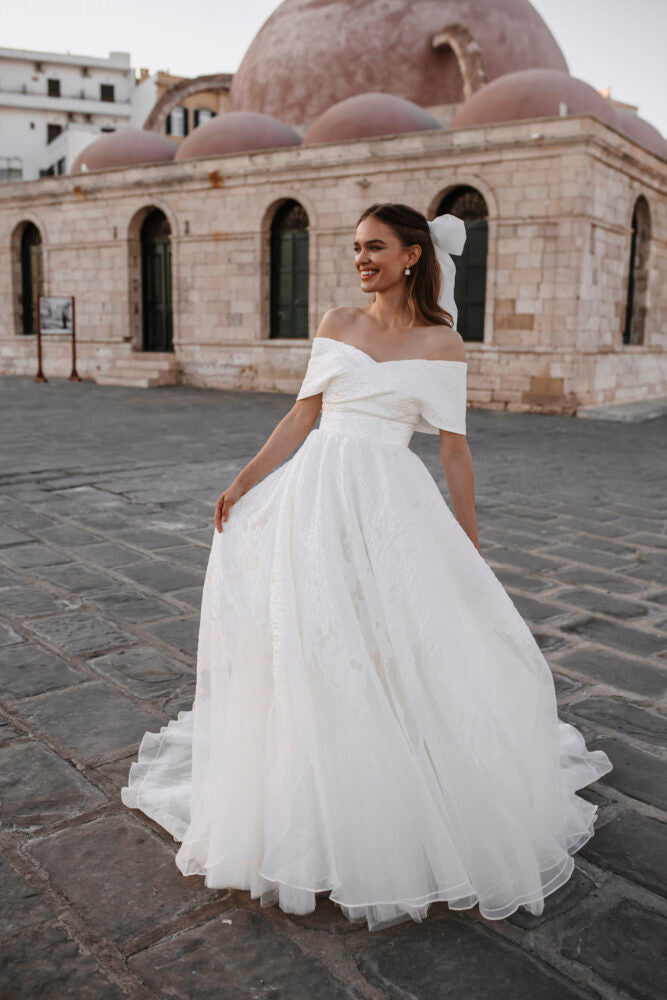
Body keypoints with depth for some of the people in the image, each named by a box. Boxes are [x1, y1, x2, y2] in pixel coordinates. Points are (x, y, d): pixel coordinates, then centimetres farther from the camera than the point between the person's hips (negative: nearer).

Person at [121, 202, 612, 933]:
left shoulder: (442, 343, 3)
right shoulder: (336, 324, 11)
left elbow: (454, 448, 2)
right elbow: (302, 416, 10)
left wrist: (471, 548, 2)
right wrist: (244, 482, 2)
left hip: (391, 503, -3)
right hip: (315, 492, 3)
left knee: (405, 657, -3)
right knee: (304, 645, 3)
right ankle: (310, 804, 24)